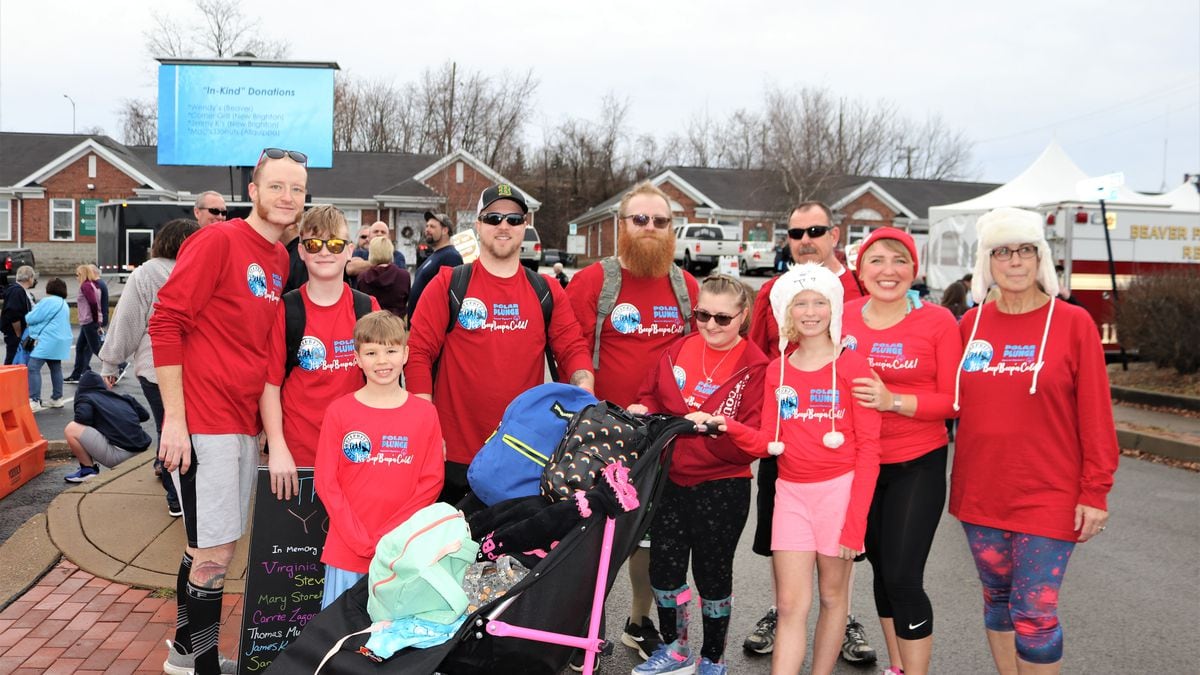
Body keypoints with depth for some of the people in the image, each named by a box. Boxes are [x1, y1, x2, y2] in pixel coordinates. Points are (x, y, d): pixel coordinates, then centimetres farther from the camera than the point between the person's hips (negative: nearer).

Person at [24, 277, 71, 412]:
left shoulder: (48, 301, -12)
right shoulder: (63, 303, 19)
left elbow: (31, 318, -10)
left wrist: (26, 319, 12)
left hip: (48, 340, -10)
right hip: (59, 340, 10)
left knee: (33, 367, -11)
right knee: (56, 368, 14)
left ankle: (34, 401, -18)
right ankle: (57, 398, 18)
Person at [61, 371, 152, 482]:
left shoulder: (86, 398, 7)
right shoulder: (123, 398, 21)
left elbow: (82, 418, -12)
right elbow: (145, 414, 21)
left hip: (118, 454, -7)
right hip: (141, 450, 7)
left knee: (71, 429, 1)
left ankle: (89, 470, 10)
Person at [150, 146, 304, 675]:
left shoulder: (283, 260, 11)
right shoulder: (218, 241, -11)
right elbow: (166, 323, -14)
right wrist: (174, 419, -17)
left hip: (246, 423, 8)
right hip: (204, 423, -8)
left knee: (214, 546, 17)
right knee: (215, 553, -2)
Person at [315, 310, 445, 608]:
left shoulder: (425, 414, 1)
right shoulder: (339, 412, 0)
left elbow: (431, 482, 0)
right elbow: (326, 482, -1)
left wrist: (387, 538, -8)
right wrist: (362, 540, -9)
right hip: (346, 547, 0)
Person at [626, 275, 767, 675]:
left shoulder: (755, 367, -13)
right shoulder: (677, 351, 1)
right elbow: (651, 398, 14)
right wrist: (642, 412, -8)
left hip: (722, 489, -4)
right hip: (671, 480, 5)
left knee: (713, 574, 10)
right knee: (663, 567, 14)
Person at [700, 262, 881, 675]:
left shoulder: (852, 366, -4)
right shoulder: (777, 370, 8)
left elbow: (868, 448, -6)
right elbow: (768, 442, 5)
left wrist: (855, 518, -12)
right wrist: (731, 428, -15)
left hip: (839, 490, -3)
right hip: (791, 493, 3)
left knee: (832, 595, 9)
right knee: (790, 604, 2)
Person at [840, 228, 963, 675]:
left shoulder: (938, 321, -10)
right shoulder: (845, 317, -2)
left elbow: (953, 401, -12)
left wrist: (894, 400, -24)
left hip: (917, 465, -4)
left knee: (903, 577, -8)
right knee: (880, 568, 17)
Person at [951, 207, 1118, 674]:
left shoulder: (1073, 322, -6)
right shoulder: (970, 324, 4)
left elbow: (1095, 417, -7)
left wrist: (1095, 491, -8)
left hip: (1047, 496, -4)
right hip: (980, 492, 4)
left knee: (1034, 614, -1)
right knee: (998, 600, 15)